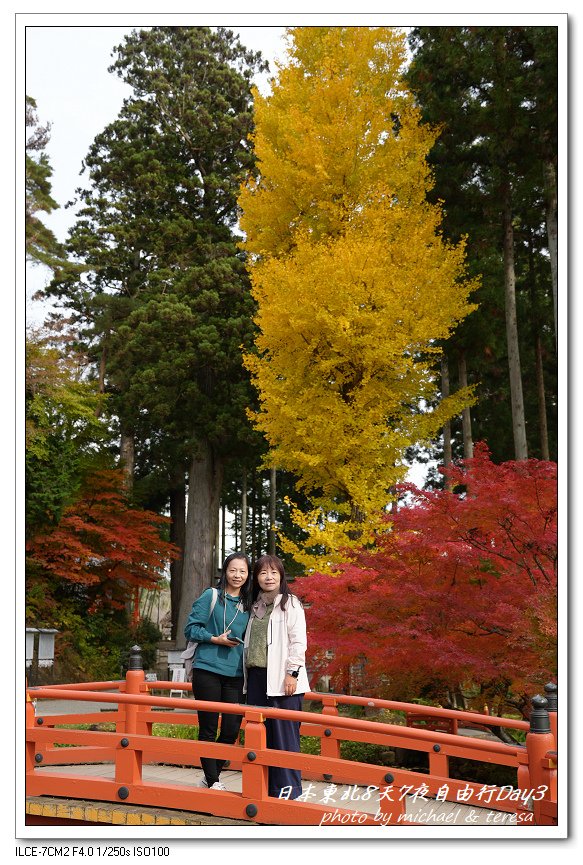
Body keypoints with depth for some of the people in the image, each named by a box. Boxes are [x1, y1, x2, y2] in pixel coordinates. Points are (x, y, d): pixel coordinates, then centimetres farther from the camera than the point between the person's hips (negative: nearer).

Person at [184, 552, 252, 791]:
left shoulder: (248, 605, 13)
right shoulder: (211, 596, -1)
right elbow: (191, 628, -3)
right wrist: (216, 639, -14)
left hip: (235, 675, 4)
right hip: (208, 670, -4)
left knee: (232, 730, 2)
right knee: (208, 729, 0)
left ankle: (213, 776, 22)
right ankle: (212, 781, 10)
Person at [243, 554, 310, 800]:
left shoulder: (290, 604, 0)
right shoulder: (255, 606, 19)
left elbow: (298, 641, -7)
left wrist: (292, 673, -14)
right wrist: (248, 674, 16)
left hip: (281, 678, -6)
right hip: (257, 676, 6)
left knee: (284, 734, -7)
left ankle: (288, 788, -2)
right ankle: (263, 786, 14)